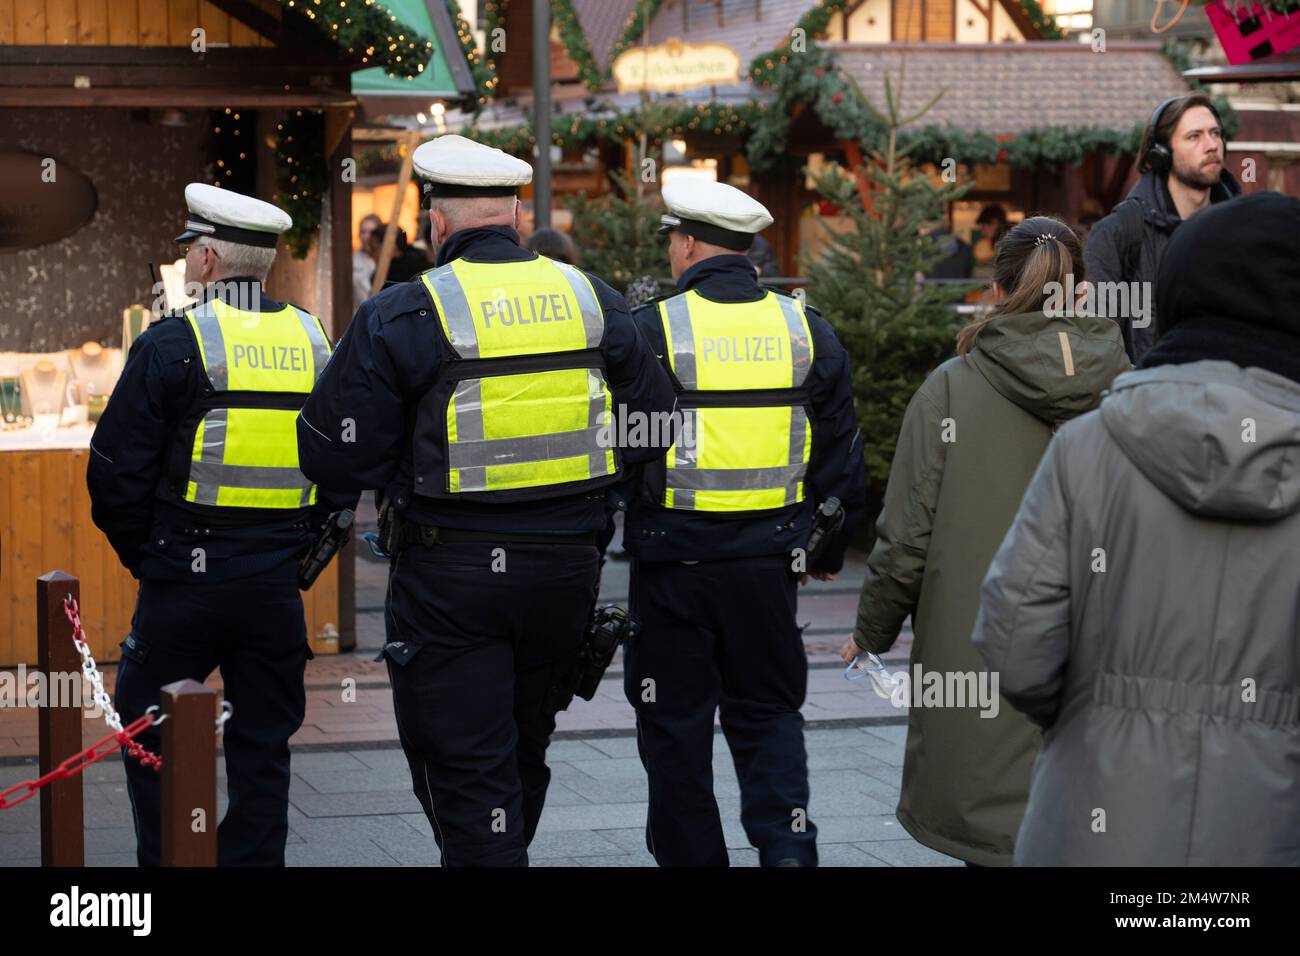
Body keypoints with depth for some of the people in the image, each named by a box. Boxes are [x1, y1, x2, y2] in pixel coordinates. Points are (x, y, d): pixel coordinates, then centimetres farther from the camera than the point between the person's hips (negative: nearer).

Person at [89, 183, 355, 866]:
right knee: (262, 745, 10)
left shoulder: (173, 343, -8)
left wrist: (142, 554, 6)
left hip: (186, 579, -4)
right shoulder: (314, 343, 7)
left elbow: (116, 471, -7)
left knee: (145, 729, 10)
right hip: (278, 585, 4)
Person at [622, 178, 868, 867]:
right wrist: (829, 549, 19)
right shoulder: (806, 327, 4)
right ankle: (787, 841, -1)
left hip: (672, 557, -3)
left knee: (675, 722, 9)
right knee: (768, 711, 15)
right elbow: (839, 454, 9)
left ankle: (691, 854, 14)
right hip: (768, 558, 3)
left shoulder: (649, 330, -8)